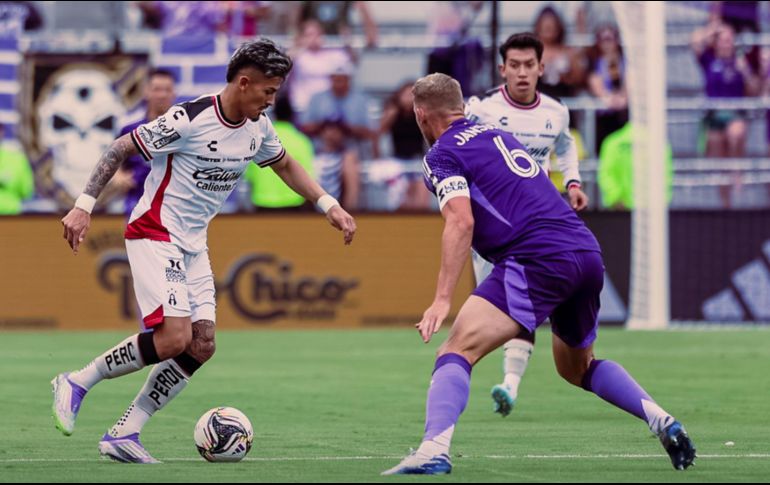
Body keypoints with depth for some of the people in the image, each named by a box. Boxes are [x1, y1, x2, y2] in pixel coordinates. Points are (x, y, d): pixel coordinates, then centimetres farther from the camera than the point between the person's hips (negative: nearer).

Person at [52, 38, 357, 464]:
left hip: (193, 245, 8)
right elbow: (120, 149, -14)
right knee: (173, 338, -21)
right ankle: (76, 383, -3)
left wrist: (329, 205, 14)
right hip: (154, 234, -8)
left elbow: (284, 165, 23)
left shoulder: (258, 128, 2)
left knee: (201, 346, -1)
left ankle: (123, 434, 4)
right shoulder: (190, 120, -21)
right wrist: (84, 206, -19)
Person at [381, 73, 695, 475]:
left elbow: (462, 223, -13)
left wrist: (442, 299, -17)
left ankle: (433, 450, -30)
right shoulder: (497, 135, 26)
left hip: (539, 260, -8)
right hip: (588, 253, 8)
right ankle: (661, 420, 13)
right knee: (577, 366, 28)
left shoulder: (443, 155, 2)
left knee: (456, 352, -10)